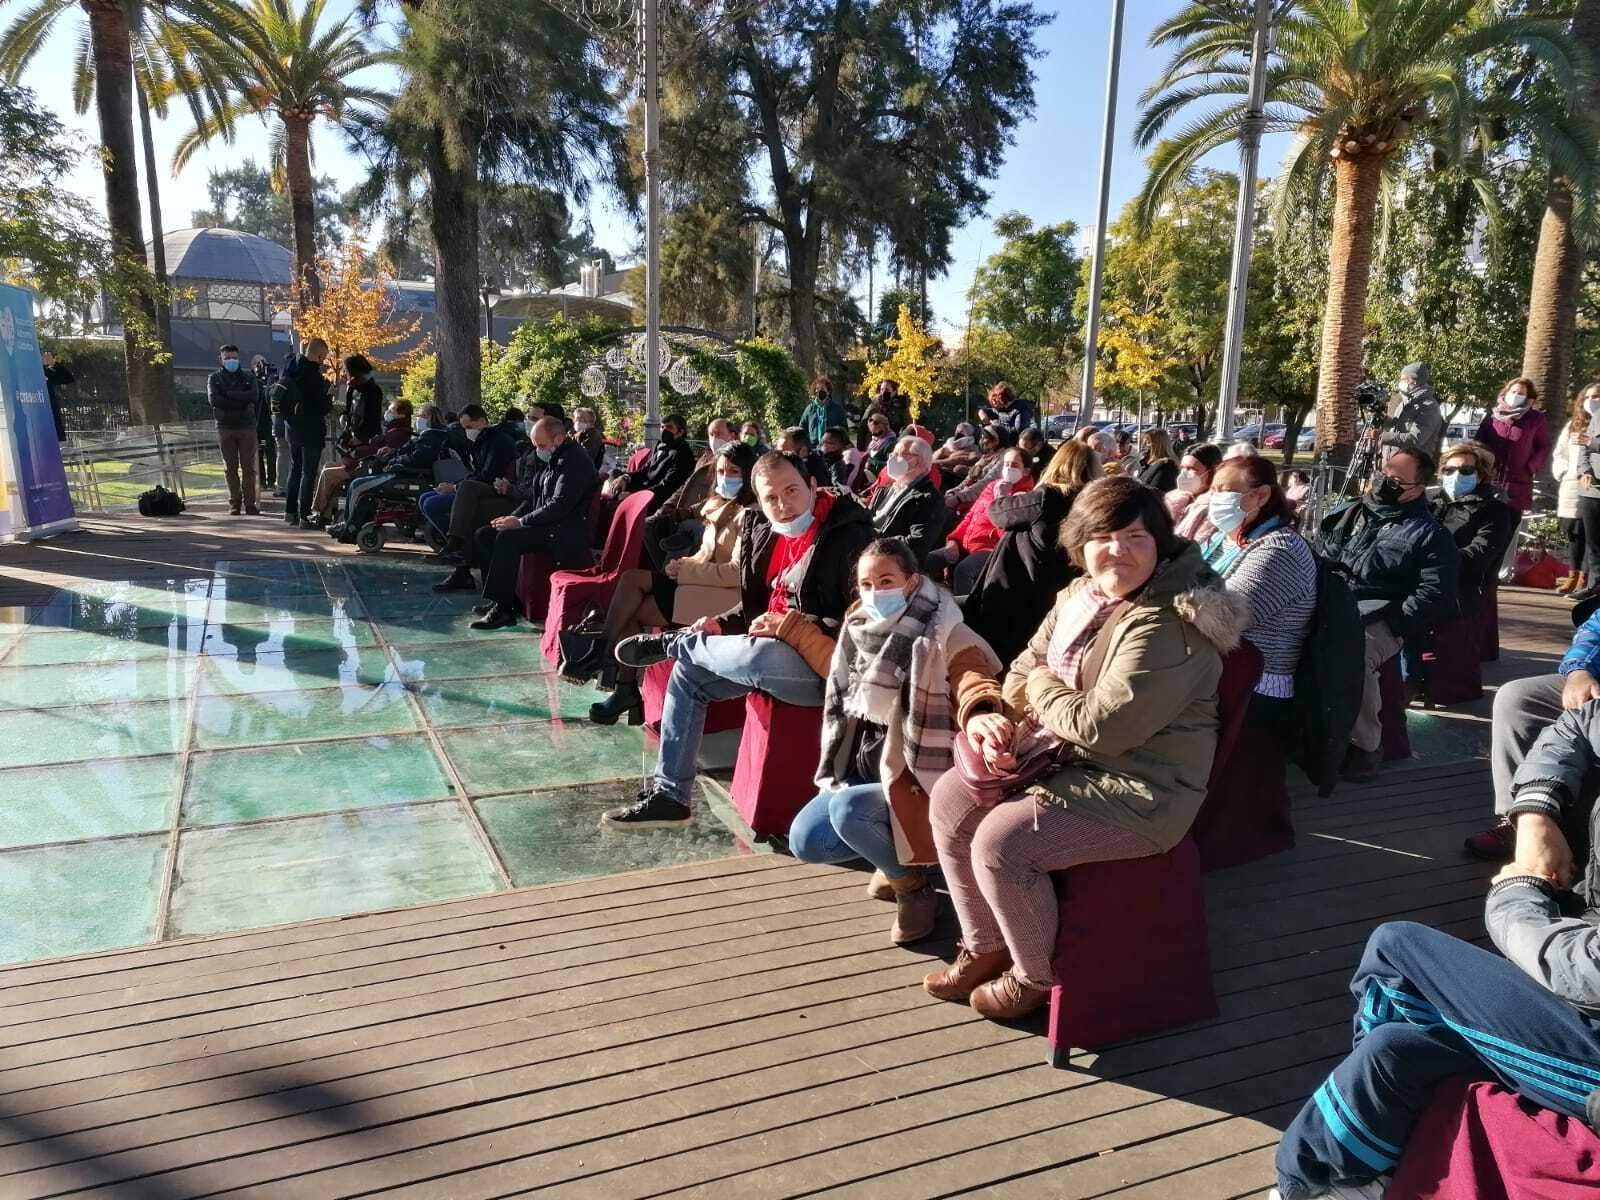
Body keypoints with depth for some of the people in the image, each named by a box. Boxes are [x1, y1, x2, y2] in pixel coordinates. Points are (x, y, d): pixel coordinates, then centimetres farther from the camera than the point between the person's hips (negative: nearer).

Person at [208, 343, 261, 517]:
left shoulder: (248, 377, 10)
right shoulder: (214, 378, 8)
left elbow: (254, 396, -9)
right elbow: (213, 399, -9)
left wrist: (229, 394, -11)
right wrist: (240, 400, -10)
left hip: (247, 426, 0)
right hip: (225, 427, 0)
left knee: (249, 467, -2)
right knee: (231, 468, 2)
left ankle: (250, 503, -1)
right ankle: (234, 503, 5)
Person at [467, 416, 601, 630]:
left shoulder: (575, 460, -14)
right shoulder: (549, 459, 16)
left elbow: (560, 505, -22)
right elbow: (533, 498, 21)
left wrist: (520, 522, -19)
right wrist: (511, 518, 3)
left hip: (566, 531, -10)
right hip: (543, 524, 10)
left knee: (507, 539, -29)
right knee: (483, 536, 2)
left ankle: (503, 610, -24)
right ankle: (500, 599, -2)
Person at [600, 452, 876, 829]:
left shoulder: (849, 536, -17)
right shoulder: (766, 533, 8)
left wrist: (788, 627, -23)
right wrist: (723, 624, 2)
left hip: (826, 670, -9)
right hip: (769, 653, 9)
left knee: (759, 657, -36)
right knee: (689, 673, 4)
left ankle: (669, 642, -4)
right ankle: (668, 794, 9)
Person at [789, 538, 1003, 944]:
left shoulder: (946, 637, -19)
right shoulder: (861, 628, 1)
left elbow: (976, 688, -36)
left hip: (915, 779, -7)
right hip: (863, 768, 7)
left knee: (846, 809, -31)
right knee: (804, 841, -6)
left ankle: (913, 884, -1)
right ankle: (893, 856, 21)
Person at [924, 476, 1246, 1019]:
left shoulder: (1167, 626, -24)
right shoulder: (1080, 595, 6)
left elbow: (1103, 727, -29)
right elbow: (1026, 667, 13)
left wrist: (1042, 686, -10)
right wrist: (992, 715, -8)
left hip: (1141, 788, -9)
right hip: (1068, 760, 10)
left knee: (1001, 841, -23)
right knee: (951, 798, 1)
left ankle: (1036, 976, 5)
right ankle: (985, 947, 18)